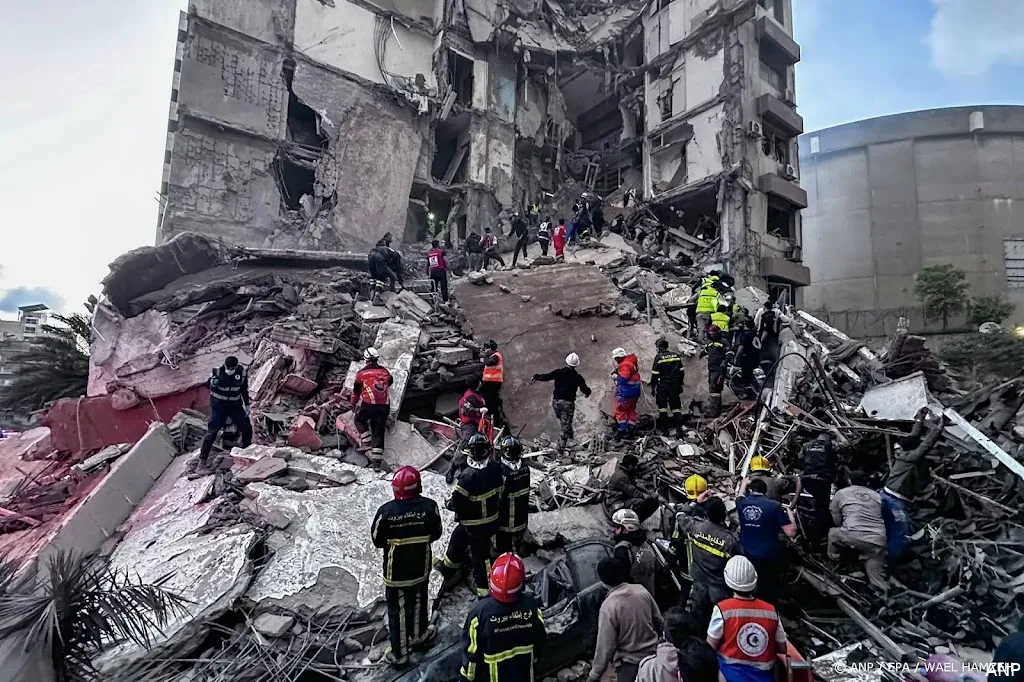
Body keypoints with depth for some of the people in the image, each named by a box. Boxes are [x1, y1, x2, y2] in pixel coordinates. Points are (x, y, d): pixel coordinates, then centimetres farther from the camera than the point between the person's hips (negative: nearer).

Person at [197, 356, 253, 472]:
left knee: (247, 428, 6)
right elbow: (207, 385, -9)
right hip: (218, 406, -3)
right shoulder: (217, 372, -19)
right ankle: (203, 459, 2)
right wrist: (212, 383, -33)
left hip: (235, 405, 3)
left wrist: (246, 405, 6)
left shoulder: (242, 372, -10)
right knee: (212, 431, -7)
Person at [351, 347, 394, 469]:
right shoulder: (385, 372, 13)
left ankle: (366, 444, 11)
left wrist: (353, 403, 32)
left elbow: (356, 390, 15)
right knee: (379, 432, 8)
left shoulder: (361, 373, 4)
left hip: (368, 405, -3)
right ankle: (377, 459, 4)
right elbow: (390, 382, 33)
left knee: (359, 420, 25)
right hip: (384, 406, 3)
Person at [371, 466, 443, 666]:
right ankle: (417, 636, 47)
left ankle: (399, 653, 28)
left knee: (398, 609, 15)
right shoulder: (429, 506, -19)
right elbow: (435, 534, -3)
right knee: (418, 602, 25)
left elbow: (377, 540, -9)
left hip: (396, 570, -2)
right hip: (421, 567, 2)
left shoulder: (386, 511, -25)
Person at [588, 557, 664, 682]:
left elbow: (605, 646, -20)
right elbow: (659, 622, 4)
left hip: (629, 664, -5)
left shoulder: (608, 606, -24)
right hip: (653, 653, 6)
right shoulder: (641, 590, -9)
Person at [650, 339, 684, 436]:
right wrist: (680, 385, 19)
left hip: (663, 386, -4)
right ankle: (679, 427, 3)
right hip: (675, 386, 4)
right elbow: (681, 372, 10)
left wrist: (653, 388, -2)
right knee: (676, 406, 10)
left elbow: (655, 375, -10)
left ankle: (664, 429, 5)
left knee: (662, 406, 5)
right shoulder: (676, 355, 6)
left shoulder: (658, 357, -9)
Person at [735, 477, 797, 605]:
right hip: (769, 557, -3)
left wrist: (745, 483, 43)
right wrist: (790, 515, 8)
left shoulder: (742, 503, -2)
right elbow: (791, 532, -11)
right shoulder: (774, 506, -13)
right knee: (769, 593, 12)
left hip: (745, 555, 4)